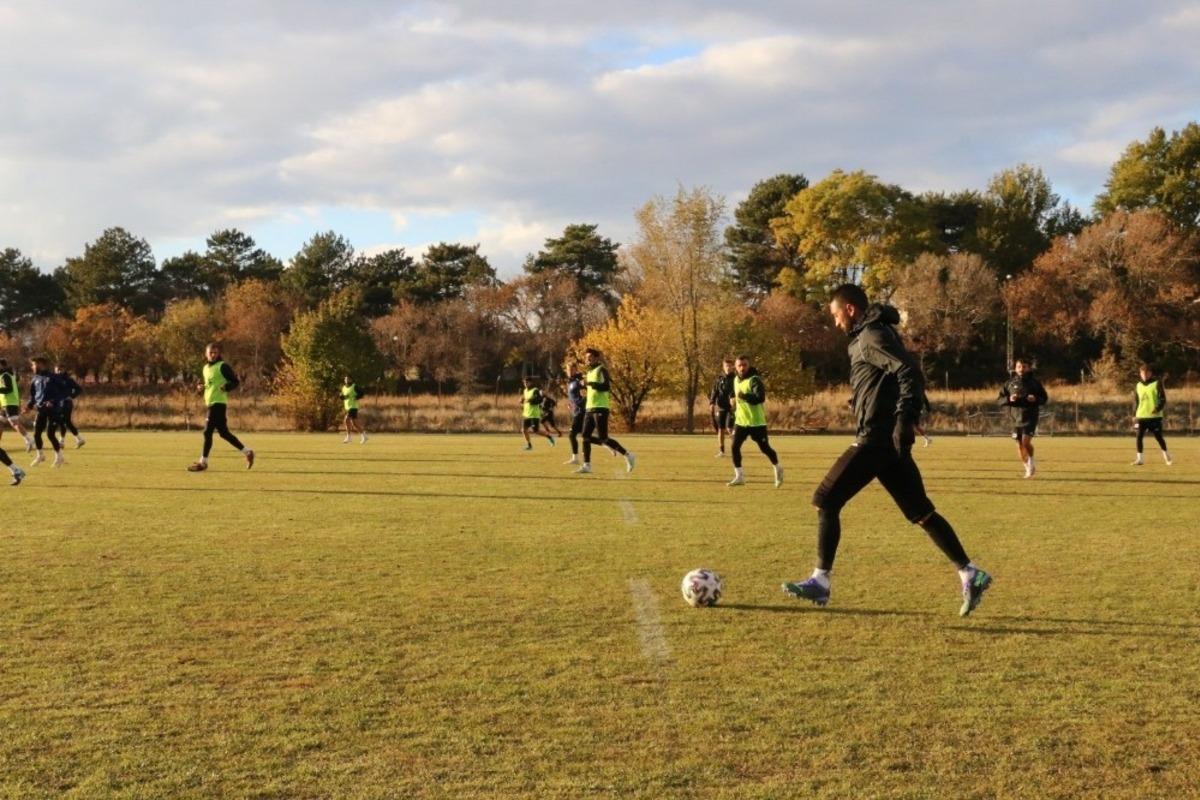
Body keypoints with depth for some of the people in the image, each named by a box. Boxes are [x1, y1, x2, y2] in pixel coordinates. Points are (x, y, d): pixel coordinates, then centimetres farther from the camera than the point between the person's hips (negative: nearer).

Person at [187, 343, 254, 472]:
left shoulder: (223, 366, -7)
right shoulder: (205, 368, 17)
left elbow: (235, 382, -6)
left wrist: (226, 387, -25)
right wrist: (202, 387, 8)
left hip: (218, 403, -9)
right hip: (210, 403, 9)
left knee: (207, 432, -9)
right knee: (224, 433, 10)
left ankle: (203, 462, -3)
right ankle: (247, 452, 20)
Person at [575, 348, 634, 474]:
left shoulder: (601, 370, -8)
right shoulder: (590, 372, 19)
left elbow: (606, 386, -23)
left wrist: (590, 383, -27)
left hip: (600, 408, -8)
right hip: (590, 408, 8)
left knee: (603, 438, -10)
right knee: (586, 436, 0)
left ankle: (627, 455, 2)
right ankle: (586, 465, 3)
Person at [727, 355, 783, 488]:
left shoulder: (754, 380, -17)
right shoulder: (736, 379, 9)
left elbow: (760, 398, -30)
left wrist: (744, 396, -38)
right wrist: (735, 402, 10)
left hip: (756, 422, -7)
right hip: (740, 421, 7)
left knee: (765, 448, 2)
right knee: (735, 447, -3)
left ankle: (778, 470, 27)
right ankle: (739, 477, 6)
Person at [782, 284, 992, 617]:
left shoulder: (872, 336, -11)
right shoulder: (875, 333, 18)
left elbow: (910, 372, -23)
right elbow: (905, 374, 24)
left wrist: (904, 421, -25)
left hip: (877, 439, -10)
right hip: (887, 441, 10)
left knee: (825, 501, -5)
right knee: (921, 512, 11)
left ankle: (820, 581, -2)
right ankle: (970, 575, 10)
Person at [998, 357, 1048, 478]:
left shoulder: (1035, 382, 2)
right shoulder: (1010, 383, 6)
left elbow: (1045, 399, 7)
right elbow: (1000, 400, 7)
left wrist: (1036, 399, -14)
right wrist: (1009, 399, -14)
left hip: (1030, 417, -3)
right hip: (1016, 418, 3)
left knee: (1026, 442, -17)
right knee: (1019, 445, 5)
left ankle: (1031, 462, 6)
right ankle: (1029, 469, 20)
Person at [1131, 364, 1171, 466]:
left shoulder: (1157, 384, -2)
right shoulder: (1138, 386, 11)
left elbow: (1162, 399, -6)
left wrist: (1158, 408, -24)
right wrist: (1134, 415, 11)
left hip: (1155, 416, -3)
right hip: (1141, 416, 4)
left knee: (1158, 437, 2)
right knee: (1139, 436, -5)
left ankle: (1166, 456, 22)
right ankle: (1139, 459, 1)